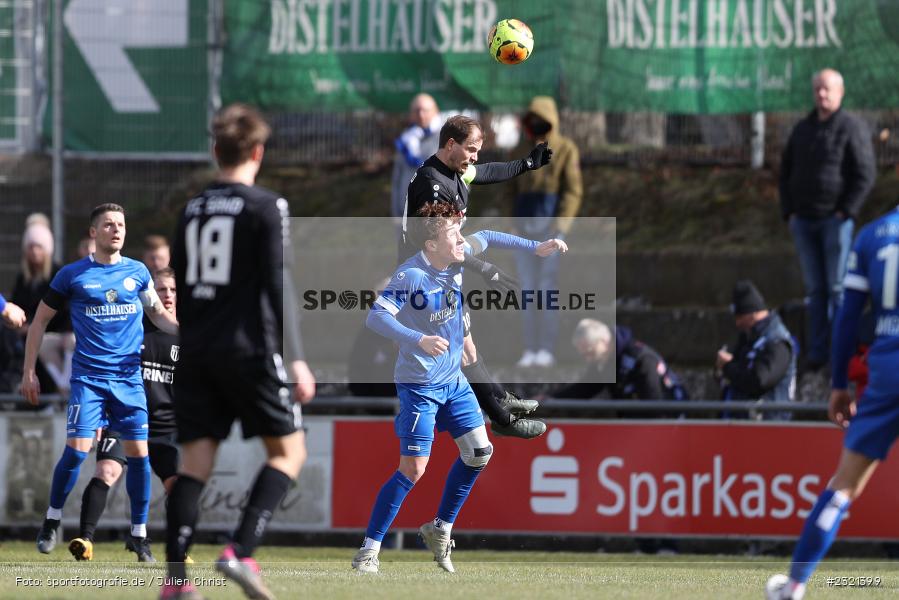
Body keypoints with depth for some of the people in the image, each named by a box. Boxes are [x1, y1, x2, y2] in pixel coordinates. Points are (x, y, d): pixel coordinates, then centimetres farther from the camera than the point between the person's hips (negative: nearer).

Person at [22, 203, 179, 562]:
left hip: (129, 377, 2)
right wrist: (29, 371, 2)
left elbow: (158, 314, 18)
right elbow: (40, 320, 6)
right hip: (88, 377, -2)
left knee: (138, 452, -2)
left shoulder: (138, 272, 6)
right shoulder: (72, 275, -1)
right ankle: (52, 521, 9)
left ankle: (139, 534, 10)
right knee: (77, 449, -12)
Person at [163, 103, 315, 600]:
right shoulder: (266, 208, -5)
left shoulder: (192, 209, 12)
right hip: (248, 349, -5)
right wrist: (295, 358, -10)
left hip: (195, 353, 5)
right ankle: (241, 551, -11)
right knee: (288, 450, 6)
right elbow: (278, 285, -10)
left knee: (195, 460, 4)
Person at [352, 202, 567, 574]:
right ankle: (369, 551, -5)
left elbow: (485, 238, 18)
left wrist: (534, 248, 15)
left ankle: (440, 530, 26)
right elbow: (376, 316, -31)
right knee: (413, 469, -11)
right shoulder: (410, 276, -24)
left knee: (478, 453, 9)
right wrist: (418, 340, -43)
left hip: (453, 379, 8)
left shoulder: (456, 259, -2)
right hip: (419, 385, -8)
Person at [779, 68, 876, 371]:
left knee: (838, 287, -6)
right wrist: (789, 212, 11)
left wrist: (846, 212, -13)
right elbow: (786, 172, 22)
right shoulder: (802, 129, 15)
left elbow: (865, 175, -8)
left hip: (836, 219, -6)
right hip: (803, 221, 6)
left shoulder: (852, 127, -4)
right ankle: (817, 352, 8)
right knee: (815, 289, 6)